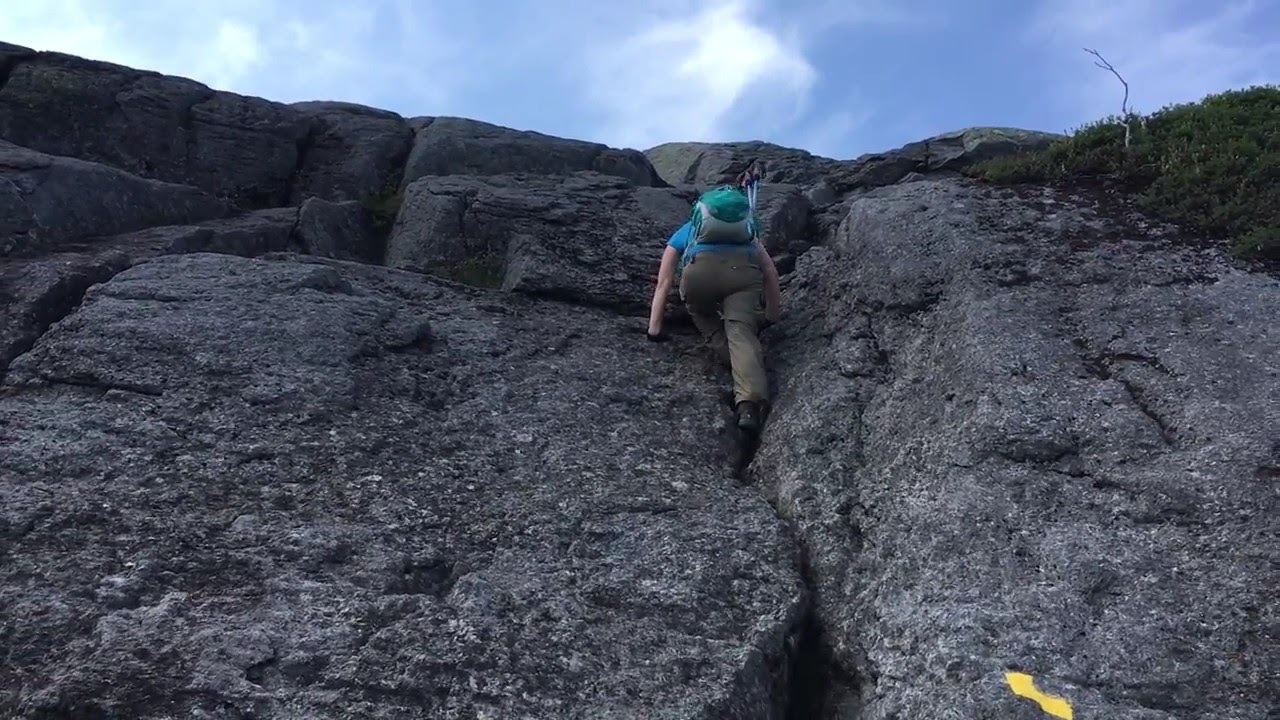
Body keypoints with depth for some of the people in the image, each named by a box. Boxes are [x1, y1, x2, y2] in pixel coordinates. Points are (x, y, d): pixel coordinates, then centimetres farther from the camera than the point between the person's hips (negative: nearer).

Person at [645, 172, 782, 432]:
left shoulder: (682, 235, 39)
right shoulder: (747, 232, 43)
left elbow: (663, 285, 33)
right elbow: (770, 271, 36)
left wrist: (654, 331, 35)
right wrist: (773, 316, 44)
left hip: (702, 269, -1)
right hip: (745, 269, 1)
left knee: (703, 315, 29)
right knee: (741, 330, -9)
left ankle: (733, 360, 8)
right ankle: (750, 405, -31)